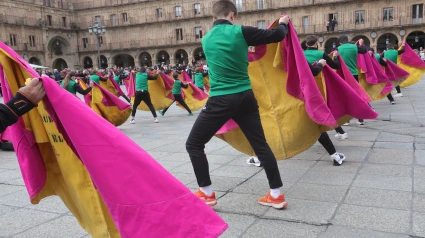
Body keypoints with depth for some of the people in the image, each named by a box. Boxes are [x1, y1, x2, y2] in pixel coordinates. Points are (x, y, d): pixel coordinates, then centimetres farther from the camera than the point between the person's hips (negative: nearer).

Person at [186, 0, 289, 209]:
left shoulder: (206, 39, 8)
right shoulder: (241, 32, -2)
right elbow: (277, 36, 6)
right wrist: (283, 23, 27)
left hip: (221, 100, -1)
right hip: (245, 97, 1)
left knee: (194, 144, 12)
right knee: (261, 145, 11)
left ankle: (206, 194, 12)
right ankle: (276, 195, 15)